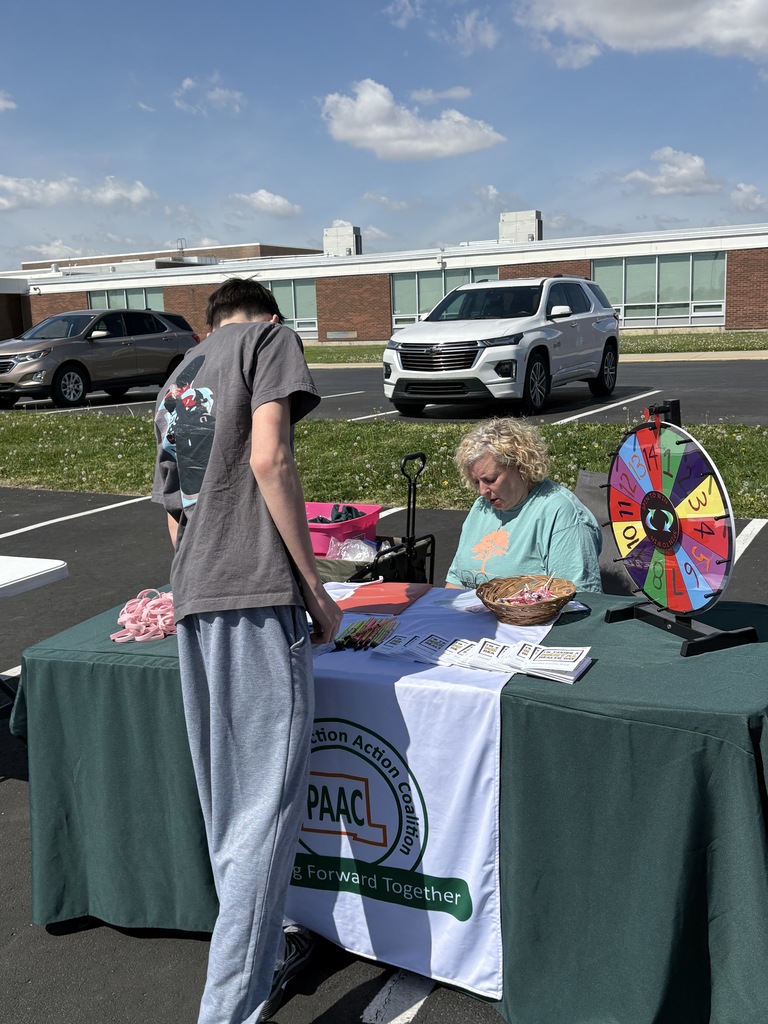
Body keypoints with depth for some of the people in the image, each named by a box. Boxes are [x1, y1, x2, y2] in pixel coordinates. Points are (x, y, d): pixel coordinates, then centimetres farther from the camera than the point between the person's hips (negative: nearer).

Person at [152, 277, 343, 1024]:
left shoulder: (174, 383, 26)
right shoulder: (271, 338, 4)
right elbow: (268, 460, -12)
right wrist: (315, 588, -9)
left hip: (190, 597, 8)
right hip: (257, 592, -8)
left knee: (225, 795, 15)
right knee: (268, 800, -4)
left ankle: (261, 950, 28)